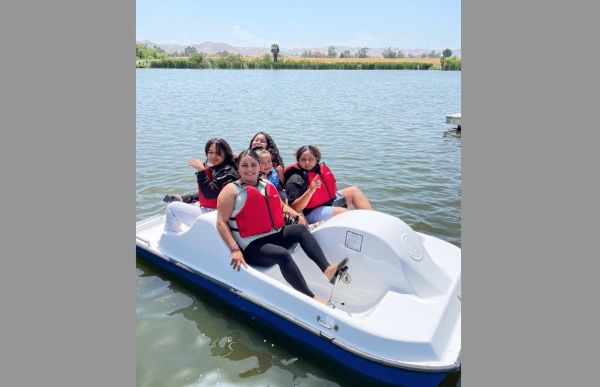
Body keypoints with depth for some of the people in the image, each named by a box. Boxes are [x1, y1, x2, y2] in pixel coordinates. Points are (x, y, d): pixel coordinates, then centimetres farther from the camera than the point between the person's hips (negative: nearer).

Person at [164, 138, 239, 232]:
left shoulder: (228, 171, -17)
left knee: (172, 208, -2)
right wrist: (184, 198, 14)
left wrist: (201, 170, -26)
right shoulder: (215, 170, 12)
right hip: (210, 210, 10)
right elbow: (206, 193, 19)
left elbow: (209, 194, -25)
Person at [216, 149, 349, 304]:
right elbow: (221, 223, -12)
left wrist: (298, 215, 7)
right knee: (283, 254, -32)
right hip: (253, 246, -7)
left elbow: (281, 206, 27)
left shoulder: (268, 185, 15)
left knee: (301, 229, -16)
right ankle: (311, 298, -33)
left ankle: (327, 269, -28)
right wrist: (235, 249, -23)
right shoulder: (231, 190, -6)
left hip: (276, 235, 7)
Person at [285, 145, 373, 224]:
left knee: (354, 190, 4)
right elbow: (295, 208, -27)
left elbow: (332, 187, 25)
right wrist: (310, 191, -36)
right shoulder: (296, 179, -18)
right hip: (311, 213, -9)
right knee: (343, 212, -29)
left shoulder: (322, 168, 6)